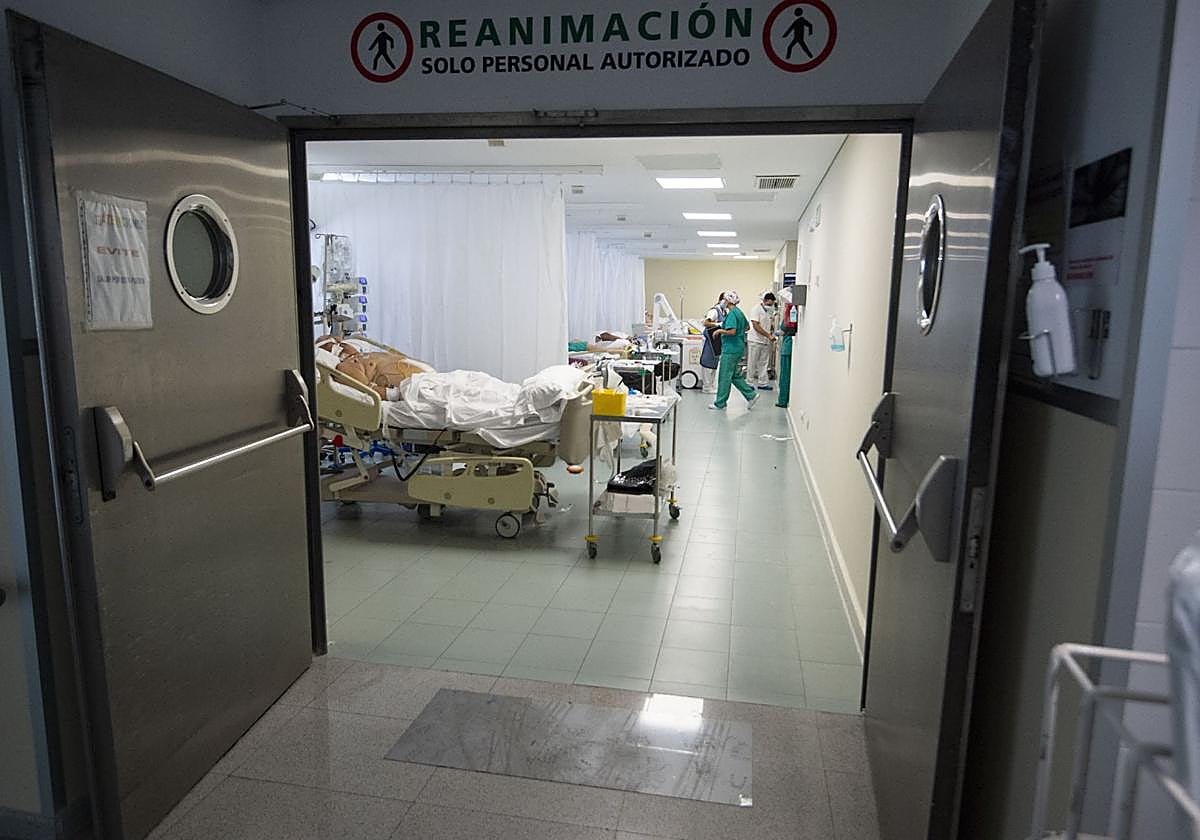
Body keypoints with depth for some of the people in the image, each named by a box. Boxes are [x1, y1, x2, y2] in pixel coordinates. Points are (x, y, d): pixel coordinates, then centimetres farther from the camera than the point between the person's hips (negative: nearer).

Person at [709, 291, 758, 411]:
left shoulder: (732, 314, -17)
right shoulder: (739, 312, 13)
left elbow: (731, 331, -25)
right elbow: (747, 327, 24)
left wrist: (720, 331, -13)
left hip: (731, 349, -10)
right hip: (739, 347, 10)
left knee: (724, 376, -2)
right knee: (735, 375, 16)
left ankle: (720, 404, 4)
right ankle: (751, 395, 14)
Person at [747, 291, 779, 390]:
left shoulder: (771, 311, 10)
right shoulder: (757, 310, -11)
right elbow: (756, 326, -19)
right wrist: (768, 335, -23)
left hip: (766, 341, 7)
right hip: (756, 340, -7)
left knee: (763, 363, 10)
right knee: (752, 363, 0)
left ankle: (762, 383, 16)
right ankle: (749, 383, 7)